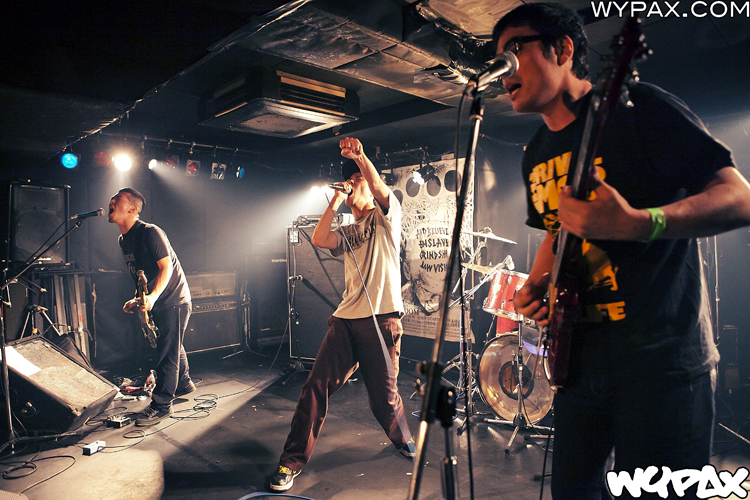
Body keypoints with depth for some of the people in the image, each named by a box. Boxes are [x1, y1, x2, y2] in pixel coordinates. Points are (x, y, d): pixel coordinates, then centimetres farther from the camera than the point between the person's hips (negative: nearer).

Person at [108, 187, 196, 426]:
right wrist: (137, 299, 10)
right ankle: (184, 384, 38)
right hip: (156, 302, 9)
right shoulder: (123, 239, 9)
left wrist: (153, 296, -32)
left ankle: (161, 405, 5)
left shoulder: (150, 232, -19)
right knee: (173, 347, 20)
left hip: (174, 300, -9)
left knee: (167, 352, -4)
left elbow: (166, 267, -22)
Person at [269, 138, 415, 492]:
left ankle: (404, 440, 35)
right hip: (345, 319, 5)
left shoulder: (385, 216, 8)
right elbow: (319, 239, -1)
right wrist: (335, 201, 3)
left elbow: (381, 190, -14)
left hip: (382, 320, -4)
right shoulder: (347, 234, 20)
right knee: (316, 387, -2)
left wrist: (360, 157, -28)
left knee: (384, 396, 4)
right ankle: (291, 462, 11)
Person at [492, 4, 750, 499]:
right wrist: (536, 286, 2)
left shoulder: (636, 109, -11)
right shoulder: (536, 155, 11)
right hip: (580, 357, 7)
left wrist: (637, 224, -32)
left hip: (661, 358, -7)